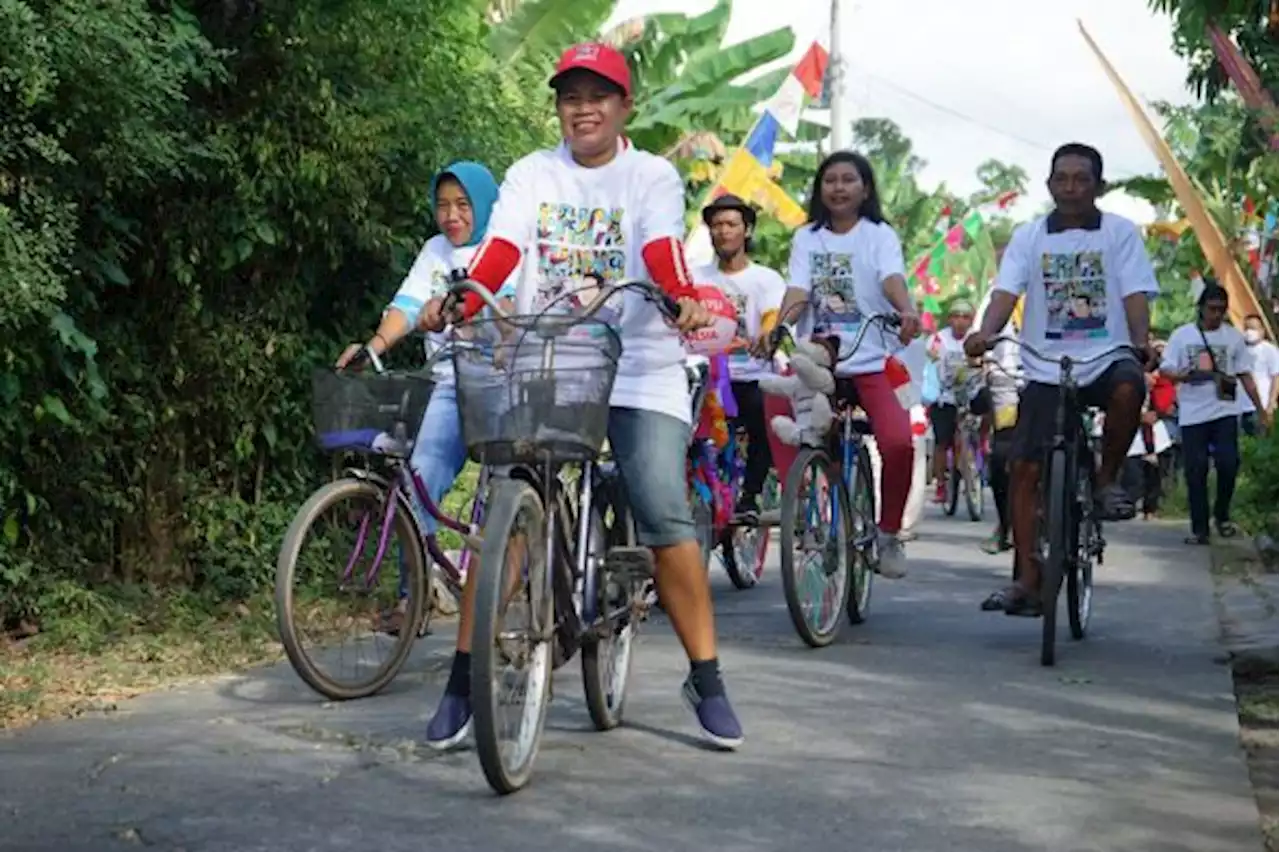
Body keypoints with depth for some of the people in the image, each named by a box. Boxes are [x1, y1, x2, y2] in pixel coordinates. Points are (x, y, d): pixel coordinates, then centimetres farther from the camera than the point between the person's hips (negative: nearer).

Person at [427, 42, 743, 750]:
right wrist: (462, 301, -26)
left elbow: (662, 246, -13)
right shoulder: (532, 174, 10)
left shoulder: (651, 175, 6)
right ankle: (465, 678, 3)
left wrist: (684, 299, -35)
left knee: (666, 521, -10)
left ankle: (706, 680, 3)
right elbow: (501, 246, -6)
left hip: (638, 370, -2)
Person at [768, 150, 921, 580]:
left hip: (872, 362, -2)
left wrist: (907, 311, -37)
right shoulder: (807, 237, 11)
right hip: (819, 362, 2)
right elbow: (797, 289, -2)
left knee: (897, 442, -23)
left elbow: (892, 278, -14)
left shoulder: (879, 235, 5)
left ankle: (888, 534, -1)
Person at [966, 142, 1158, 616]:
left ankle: (1107, 479, -9)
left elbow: (1135, 295, -5)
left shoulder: (1120, 232, 4)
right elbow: (1006, 292, -5)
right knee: (1024, 469, -6)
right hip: (1046, 368, 2)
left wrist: (1141, 343, -24)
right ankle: (1027, 581, 1)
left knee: (1128, 388, -36)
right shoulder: (1029, 236, 7)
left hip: (1105, 357, -1)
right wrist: (986, 333, -25)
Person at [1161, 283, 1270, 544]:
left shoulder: (1234, 336, 7)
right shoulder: (1182, 335, 3)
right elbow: (1165, 369, 1)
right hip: (1193, 414, 0)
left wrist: (1261, 409, 7)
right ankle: (1199, 528, 5)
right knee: (1196, 470, -1)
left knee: (1228, 463, -10)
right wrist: (1179, 375, -22)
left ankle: (1222, 515, 14)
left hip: (1225, 411, 1)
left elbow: (1245, 375, 10)